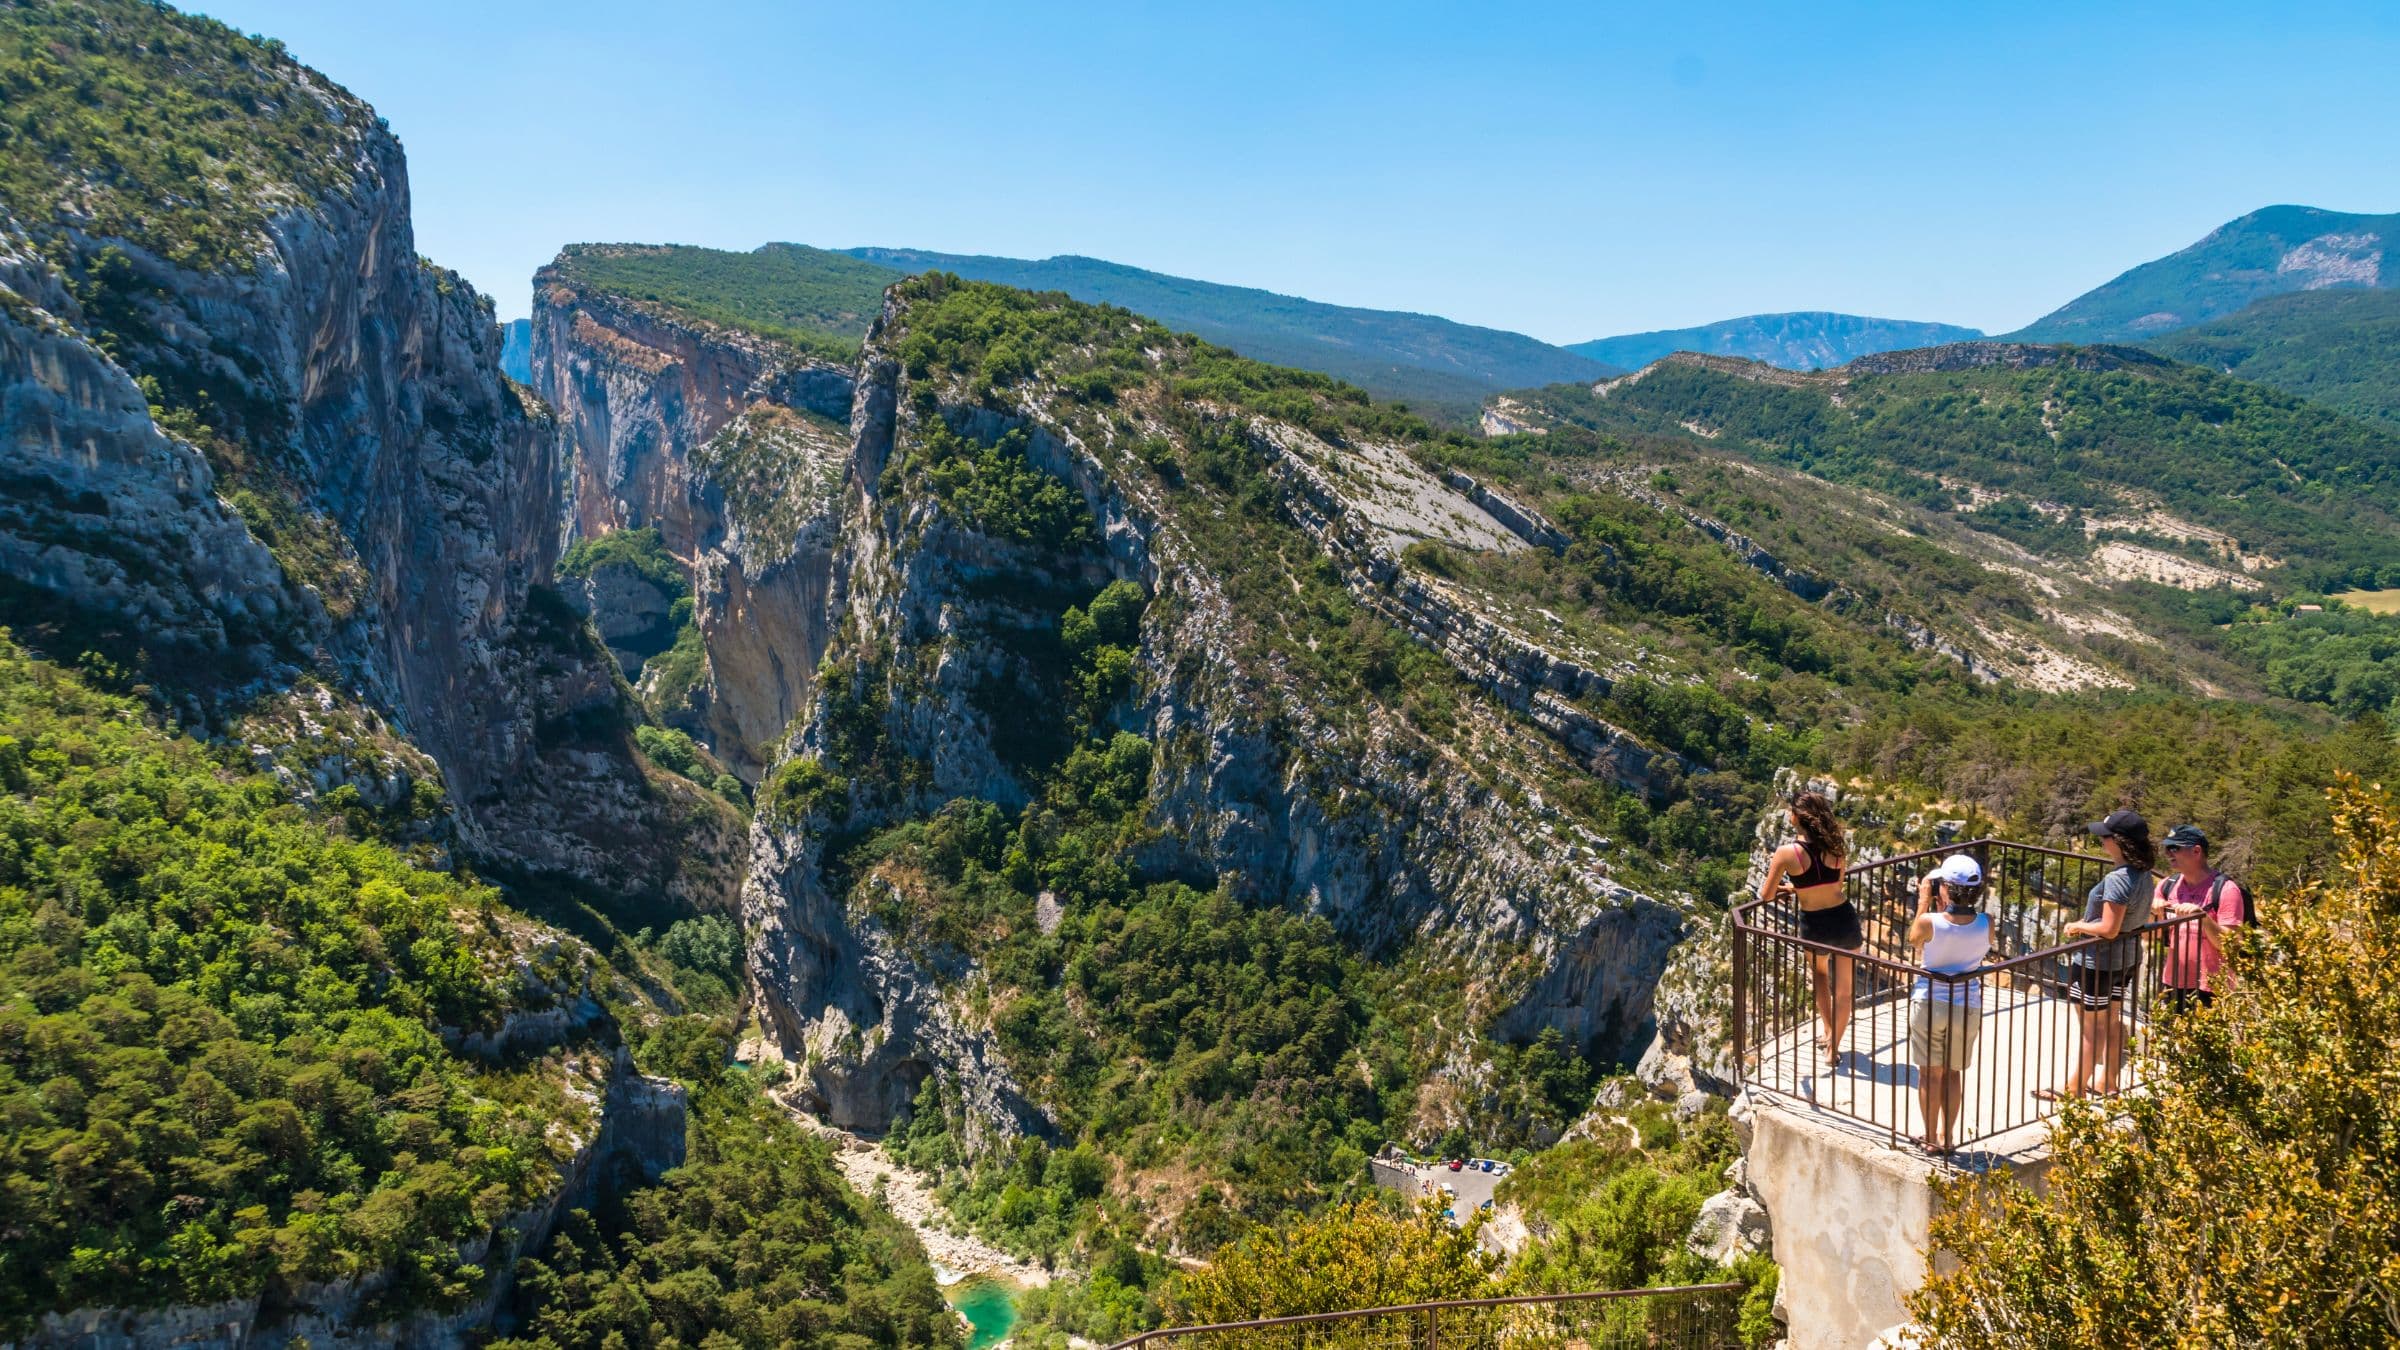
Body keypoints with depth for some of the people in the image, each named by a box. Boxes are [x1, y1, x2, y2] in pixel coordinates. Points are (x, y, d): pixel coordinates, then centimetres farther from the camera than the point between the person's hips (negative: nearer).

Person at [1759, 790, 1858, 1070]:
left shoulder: (1786, 853, -15)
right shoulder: (1836, 848, -4)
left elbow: (1766, 895, -7)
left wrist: (1773, 886, 17)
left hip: (1814, 927, -1)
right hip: (1844, 920, 1)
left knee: (1819, 972, 31)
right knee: (1843, 989, 13)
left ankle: (1827, 1029, 33)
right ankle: (1832, 1048, 16)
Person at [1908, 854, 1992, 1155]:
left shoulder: (1929, 922, -22)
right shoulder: (1986, 924, -14)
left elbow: (1914, 940, 1)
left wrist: (1924, 902, 5)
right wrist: (1946, 907, 6)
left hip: (1929, 1004, -2)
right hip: (1967, 1006, 2)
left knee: (1930, 1073, 12)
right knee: (1953, 1073, 18)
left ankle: (1931, 1138, 21)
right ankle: (1947, 1136, 27)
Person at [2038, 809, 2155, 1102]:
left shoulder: (2117, 879, -29)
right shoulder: (2142, 874, 0)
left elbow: (2109, 929, -29)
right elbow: (2144, 917, 12)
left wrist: (2078, 926, -11)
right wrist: (2088, 922, 9)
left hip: (2098, 963, -9)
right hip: (2126, 959, 9)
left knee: (2091, 1029, 5)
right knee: (2110, 1023, 22)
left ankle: (2075, 1090, 18)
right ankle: (2108, 1082, 34)